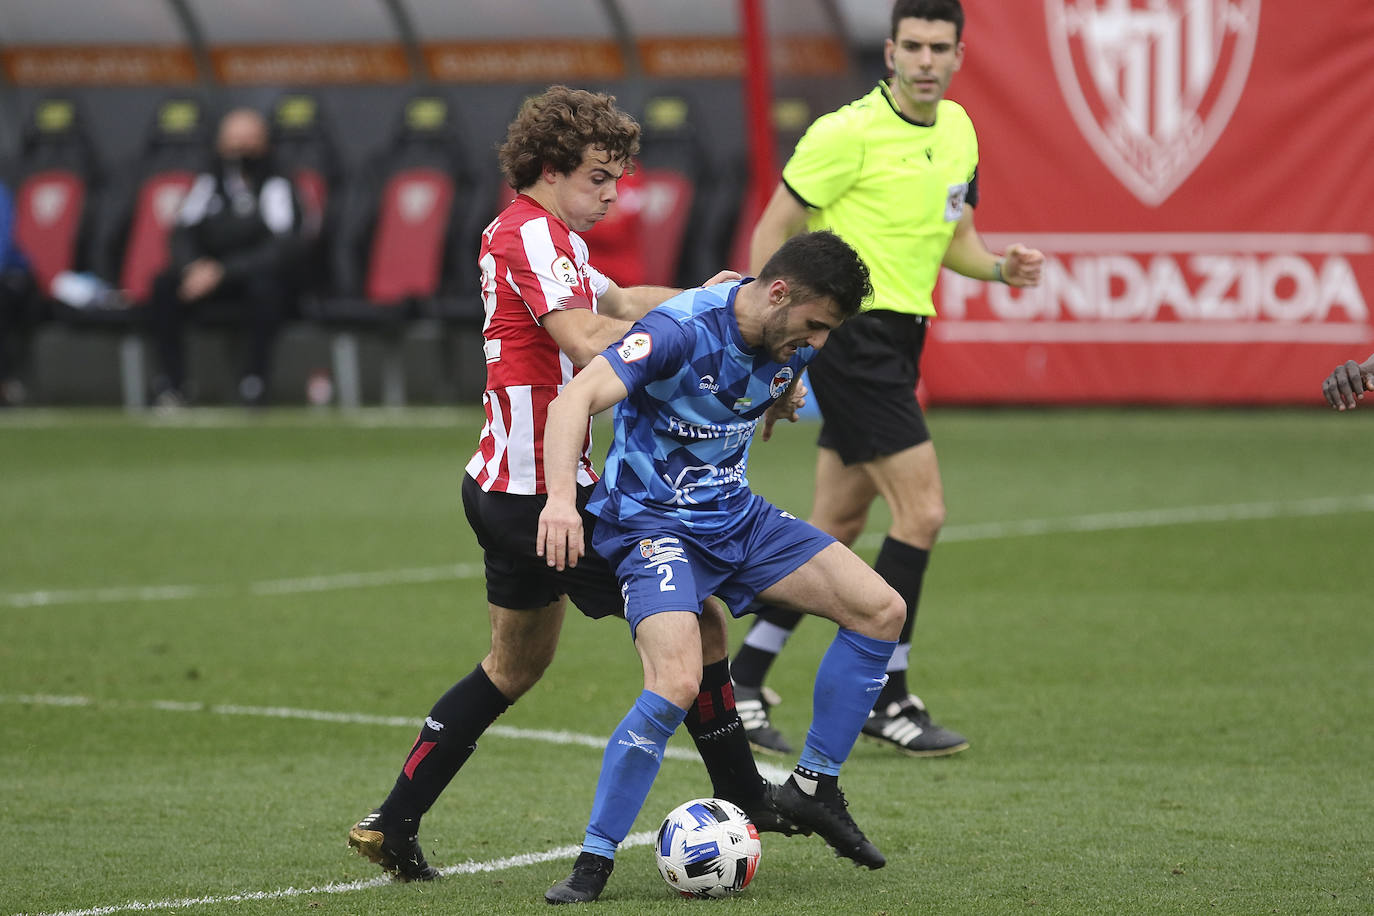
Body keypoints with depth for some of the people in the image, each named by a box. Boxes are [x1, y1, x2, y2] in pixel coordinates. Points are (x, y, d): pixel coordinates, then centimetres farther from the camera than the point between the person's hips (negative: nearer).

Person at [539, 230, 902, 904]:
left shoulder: (794, 344, -3)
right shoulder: (680, 330, -26)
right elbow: (574, 400, -38)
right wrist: (561, 497, -50)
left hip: (736, 518, 8)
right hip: (651, 525, -8)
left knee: (881, 610, 0)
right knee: (676, 685, -29)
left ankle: (814, 786, 14)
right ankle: (593, 862, -15)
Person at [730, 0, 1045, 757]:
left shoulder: (958, 131, 10)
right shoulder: (849, 133, -13)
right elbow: (774, 230, -10)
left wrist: (1000, 267, -1)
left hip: (898, 342, 9)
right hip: (851, 333, -9)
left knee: (836, 526, 11)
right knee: (921, 510, -12)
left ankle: (742, 684, 20)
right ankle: (885, 696, -3)